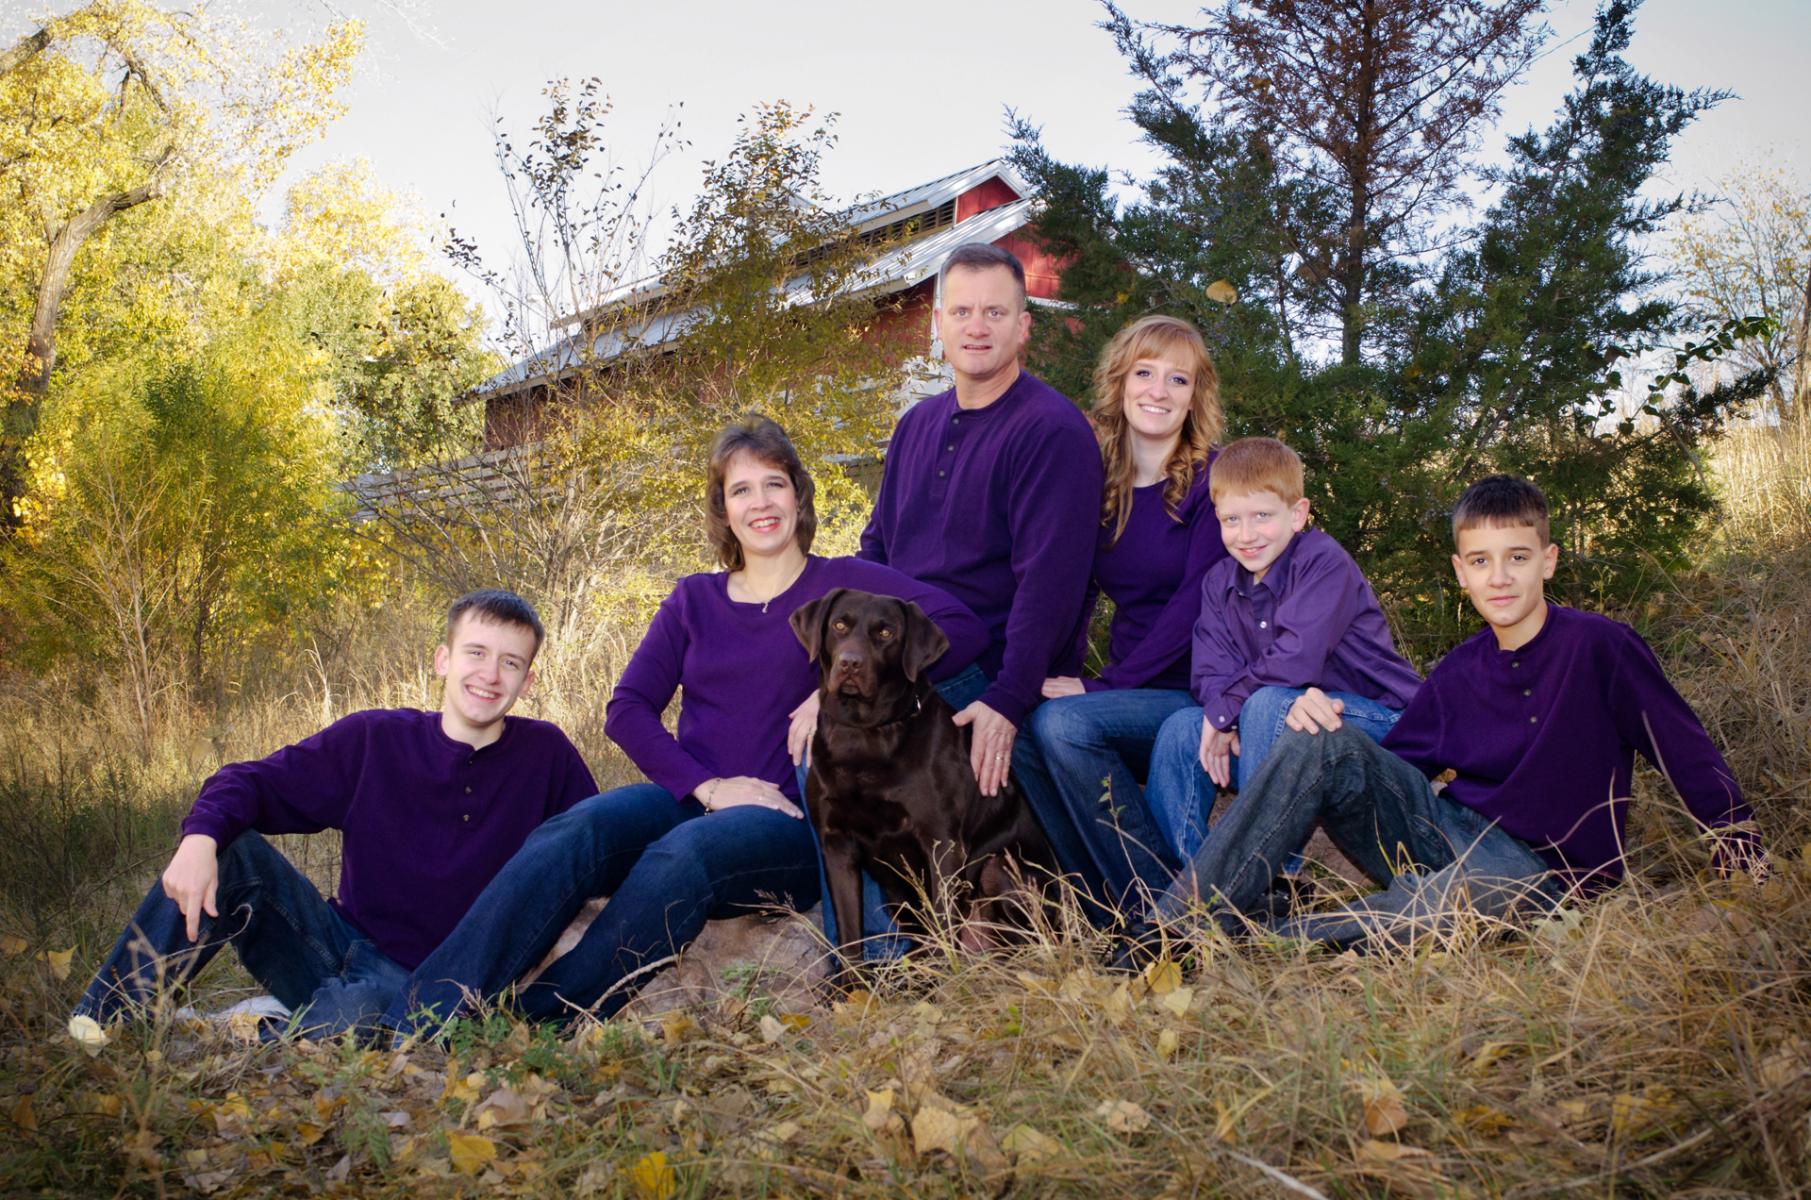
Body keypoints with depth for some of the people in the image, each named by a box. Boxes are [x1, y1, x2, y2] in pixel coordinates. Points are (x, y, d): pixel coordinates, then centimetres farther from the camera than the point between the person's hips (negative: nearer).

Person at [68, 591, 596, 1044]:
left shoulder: (545, 755, -3)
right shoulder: (373, 739, -2)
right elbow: (251, 781, -5)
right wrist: (201, 836, -27)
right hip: (337, 945, 3)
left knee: (353, 1015, -39)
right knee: (233, 850, -20)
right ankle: (96, 1023, -18)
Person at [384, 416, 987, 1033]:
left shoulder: (844, 584, 7)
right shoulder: (694, 599, 19)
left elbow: (963, 627, -8)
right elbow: (627, 708, 8)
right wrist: (707, 785, -9)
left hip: (786, 820, -3)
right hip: (688, 799, 3)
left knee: (685, 853, -37)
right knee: (572, 832, -29)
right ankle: (412, 1032, -37)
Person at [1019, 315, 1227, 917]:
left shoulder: (1212, 480, -6)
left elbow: (1196, 603, -14)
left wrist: (1104, 685, -19)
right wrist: (1052, 679, -9)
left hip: (1200, 694, -5)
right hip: (1131, 695, 5)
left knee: (1062, 724, -28)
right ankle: (1105, 893, -9)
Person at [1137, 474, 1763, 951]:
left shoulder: (1601, 646, -6)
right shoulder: (1459, 672, 8)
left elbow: (1688, 752, -1)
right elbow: (1386, 768, 11)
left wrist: (1741, 857, -7)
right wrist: (1325, 715, -9)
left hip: (1538, 867, -5)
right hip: (1443, 830, 5)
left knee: (1440, 905, -42)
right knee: (1321, 745, -19)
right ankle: (1178, 927, -27)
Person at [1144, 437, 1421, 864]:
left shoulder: (1324, 561, -17)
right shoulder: (1219, 581, 4)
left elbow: (1298, 657, -30)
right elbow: (1209, 675, -6)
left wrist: (1224, 710, -20)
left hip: (1378, 722, -6)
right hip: (1287, 715, 7)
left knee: (1266, 705, -33)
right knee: (1181, 728, -12)